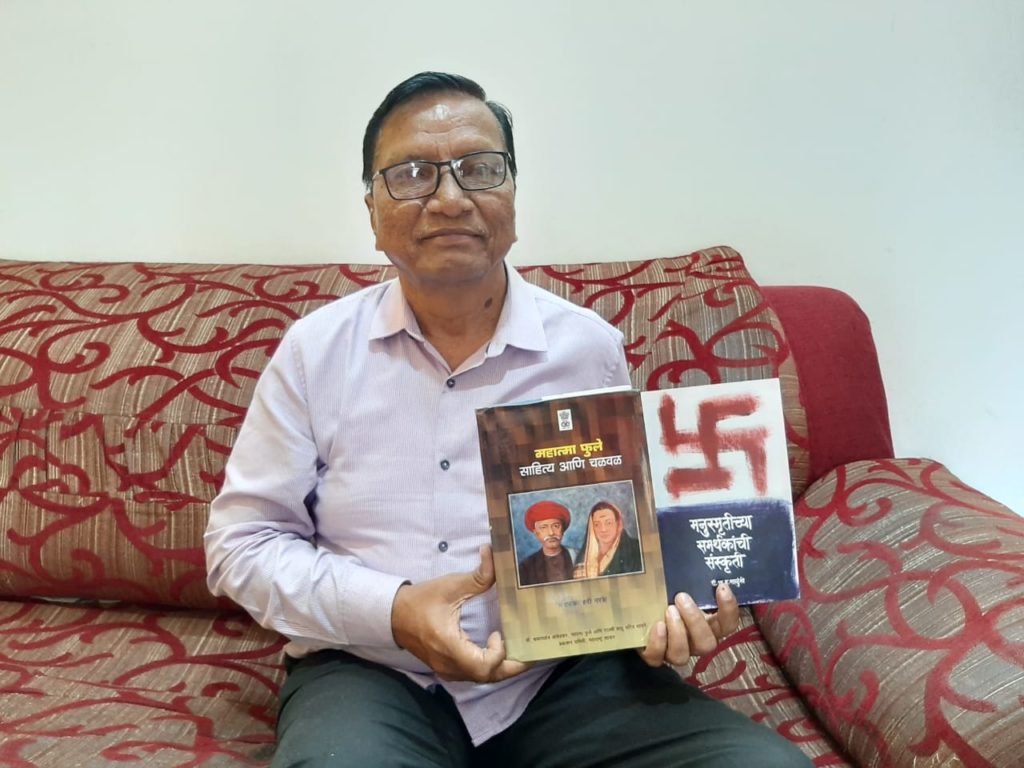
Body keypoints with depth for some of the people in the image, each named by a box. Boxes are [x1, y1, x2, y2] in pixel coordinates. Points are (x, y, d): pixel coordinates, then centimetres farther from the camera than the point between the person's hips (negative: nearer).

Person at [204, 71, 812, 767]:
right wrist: (391, 610, -15)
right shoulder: (317, 350, 0)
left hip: (565, 674, 2)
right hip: (369, 671, -1)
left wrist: (666, 609, -12)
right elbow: (241, 539, 1)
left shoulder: (591, 349, 2)